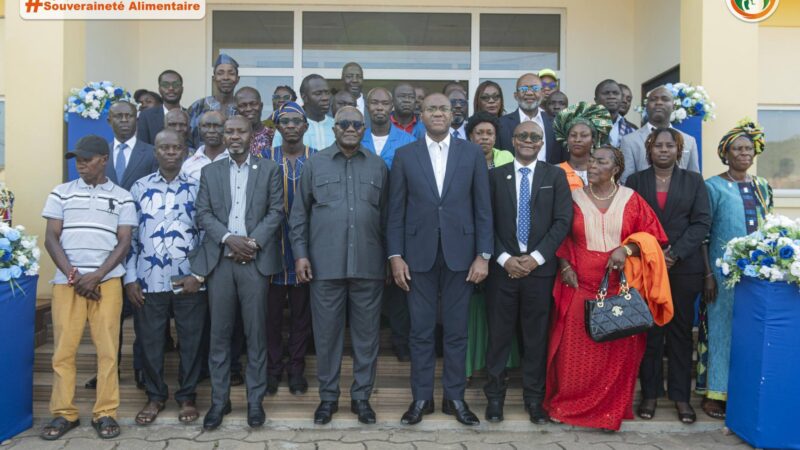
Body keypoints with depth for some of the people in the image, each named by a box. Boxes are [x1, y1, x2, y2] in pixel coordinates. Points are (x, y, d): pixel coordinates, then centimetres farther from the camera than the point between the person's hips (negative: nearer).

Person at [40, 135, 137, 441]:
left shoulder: (122, 197, 7)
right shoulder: (61, 193, 10)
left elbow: (124, 243, 2)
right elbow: (51, 239, 6)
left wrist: (96, 276, -10)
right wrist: (73, 276, -6)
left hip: (107, 281, -1)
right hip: (66, 281, 1)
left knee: (107, 349, -2)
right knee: (63, 350, 2)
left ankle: (105, 413, 7)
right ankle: (63, 413, 13)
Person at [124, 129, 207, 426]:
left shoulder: (197, 188, 3)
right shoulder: (139, 188, 7)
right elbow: (130, 235, 7)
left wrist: (198, 274, -6)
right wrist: (130, 278, 1)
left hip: (188, 280, -1)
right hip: (149, 279, 1)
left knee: (191, 340, 6)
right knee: (150, 340, 9)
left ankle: (187, 396, 22)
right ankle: (155, 396, 26)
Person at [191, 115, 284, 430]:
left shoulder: (269, 169, 8)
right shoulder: (210, 171, 12)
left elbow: (276, 211, 0)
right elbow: (203, 213, 4)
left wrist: (253, 242, -11)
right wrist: (229, 239, -10)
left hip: (256, 260, -1)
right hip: (219, 260, 2)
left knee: (256, 333, 3)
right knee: (219, 333, 5)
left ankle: (255, 400, 13)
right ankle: (219, 400, 15)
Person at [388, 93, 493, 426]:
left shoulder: (472, 153, 4)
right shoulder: (404, 155, 4)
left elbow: (483, 208, 2)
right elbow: (396, 211, 3)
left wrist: (483, 255, -4)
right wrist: (395, 256, -2)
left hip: (459, 254, 0)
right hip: (419, 255, 0)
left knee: (456, 330, 9)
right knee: (421, 331, 7)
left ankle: (455, 397, 22)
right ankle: (421, 397, 20)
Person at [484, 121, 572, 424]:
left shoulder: (555, 176, 7)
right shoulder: (495, 176, 7)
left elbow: (563, 221, -1)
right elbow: (487, 222, 2)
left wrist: (536, 257, -10)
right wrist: (504, 258, -9)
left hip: (540, 268, 0)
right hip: (503, 267, 0)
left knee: (536, 336, 7)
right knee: (499, 334, 5)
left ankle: (534, 398, 19)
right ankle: (495, 396, 18)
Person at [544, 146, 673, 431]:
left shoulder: (631, 199, 4)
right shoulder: (575, 198, 5)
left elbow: (652, 235, 4)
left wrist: (627, 249, -13)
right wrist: (564, 265, -4)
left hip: (621, 287, 0)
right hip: (580, 285, 0)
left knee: (618, 349, 3)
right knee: (576, 349, 0)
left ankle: (612, 409, 18)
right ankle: (569, 404, 14)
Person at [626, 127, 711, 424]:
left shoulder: (694, 181, 9)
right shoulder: (635, 181, 9)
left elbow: (702, 222, 0)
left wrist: (676, 254, -12)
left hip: (684, 268, 0)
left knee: (681, 331, 5)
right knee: (649, 331, 2)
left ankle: (681, 396, 13)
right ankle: (650, 394, 11)